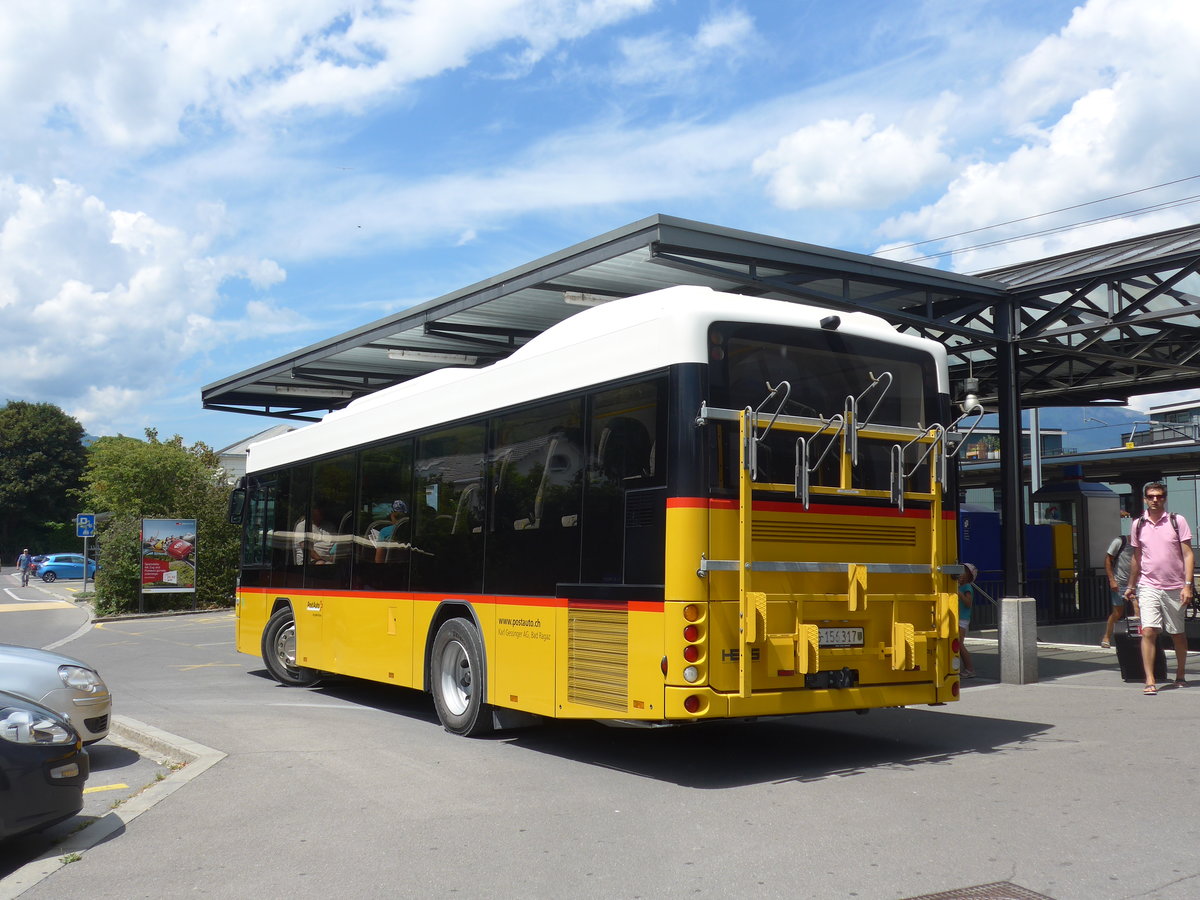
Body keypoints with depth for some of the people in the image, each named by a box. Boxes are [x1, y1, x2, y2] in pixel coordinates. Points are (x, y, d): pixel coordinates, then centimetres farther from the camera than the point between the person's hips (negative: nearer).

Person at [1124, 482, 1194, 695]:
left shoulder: (1177, 521, 0)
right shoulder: (1138, 525, 7)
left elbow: (1188, 555, -2)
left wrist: (1187, 585, -10)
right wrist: (1131, 586, 20)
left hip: (1174, 588, -1)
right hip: (1148, 587, 1)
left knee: (1178, 634, 11)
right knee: (1148, 631, -12)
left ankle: (1180, 675, 30)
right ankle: (1150, 680, -13)